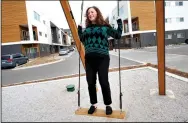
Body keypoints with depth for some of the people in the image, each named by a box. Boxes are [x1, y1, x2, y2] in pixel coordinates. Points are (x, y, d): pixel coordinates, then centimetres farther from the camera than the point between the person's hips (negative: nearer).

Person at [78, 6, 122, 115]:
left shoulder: (105, 26, 5)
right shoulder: (87, 28, 15)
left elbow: (118, 35, 8)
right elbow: (82, 40, 28)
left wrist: (119, 22, 5)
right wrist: (79, 29, 23)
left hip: (102, 58, -4)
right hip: (89, 59, 4)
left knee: (104, 82, -3)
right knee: (91, 83, 7)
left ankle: (108, 105, 19)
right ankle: (94, 104, 26)